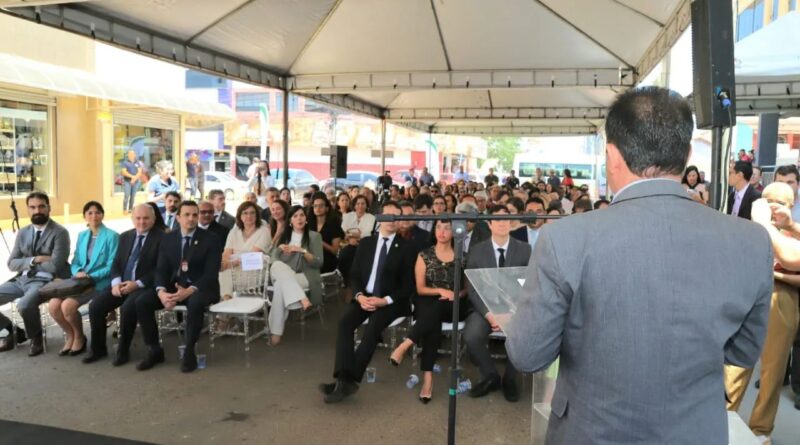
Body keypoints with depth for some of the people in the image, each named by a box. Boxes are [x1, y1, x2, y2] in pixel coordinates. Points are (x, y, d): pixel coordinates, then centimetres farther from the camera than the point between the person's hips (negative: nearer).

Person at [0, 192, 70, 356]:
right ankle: (13, 331, 18)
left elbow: (55, 266, -17)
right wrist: (34, 260, -11)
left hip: (45, 281, -7)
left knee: (24, 305, -34)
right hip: (21, 279, 7)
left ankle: (36, 338, -4)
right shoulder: (22, 233, 12)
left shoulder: (60, 233, -9)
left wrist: (30, 263, -3)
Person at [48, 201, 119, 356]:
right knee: (53, 305, -17)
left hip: (99, 282, -6)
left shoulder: (112, 236, -5)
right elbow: (75, 262, 13)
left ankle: (80, 337, 3)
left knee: (67, 305, -25)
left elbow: (112, 267, -10)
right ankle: (70, 334, 9)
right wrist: (77, 272, -9)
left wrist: (90, 277, -19)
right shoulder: (82, 236, 15)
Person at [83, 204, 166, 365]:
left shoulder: (161, 238, -6)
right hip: (122, 284, 6)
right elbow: (116, 263, 13)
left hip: (145, 286, -6)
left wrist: (137, 283, -20)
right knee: (95, 305, -13)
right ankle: (98, 348, 7)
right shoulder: (125, 236, 15)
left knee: (127, 308, -32)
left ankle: (123, 350, -11)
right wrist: (116, 282, -8)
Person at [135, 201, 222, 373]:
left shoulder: (211, 239, -5)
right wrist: (161, 291, -19)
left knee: (195, 303, -38)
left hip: (201, 288, -4)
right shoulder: (168, 238, 8)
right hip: (173, 286, 5)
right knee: (141, 302, -17)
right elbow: (161, 270, 3)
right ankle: (155, 350, 0)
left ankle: (189, 352, -18)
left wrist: (189, 291, -28)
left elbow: (211, 274, -13)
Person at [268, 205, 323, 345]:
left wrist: (303, 251, -15)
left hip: (305, 277, -3)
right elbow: (272, 257, 10)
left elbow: (318, 263, -1)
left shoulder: (314, 236, 10)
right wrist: (280, 248, -12)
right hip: (282, 274, 3)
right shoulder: (283, 236, 20)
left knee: (280, 285, -37)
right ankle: (301, 299, -47)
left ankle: (275, 331, -35)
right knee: (278, 266, -36)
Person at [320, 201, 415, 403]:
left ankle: (348, 380, -29)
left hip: (391, 301, -3)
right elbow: (354, 275, 9)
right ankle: (344, 378, -32)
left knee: (373, 326, -32)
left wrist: (385, 300, -17)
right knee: (345, 322, -26)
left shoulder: (405, 247, 3)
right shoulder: (366, 243, 13)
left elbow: (408, 284, -2)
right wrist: (359, 296, -11)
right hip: (364, 297, 3)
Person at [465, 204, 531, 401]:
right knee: (471, 336, -28)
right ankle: (490, 376, 1)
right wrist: (489, 314, -17)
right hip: (485, 307, 0)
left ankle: (510, 378, 0)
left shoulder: (525, 249, 2)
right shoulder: (477, 250, 3)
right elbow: (472, 287, -2)